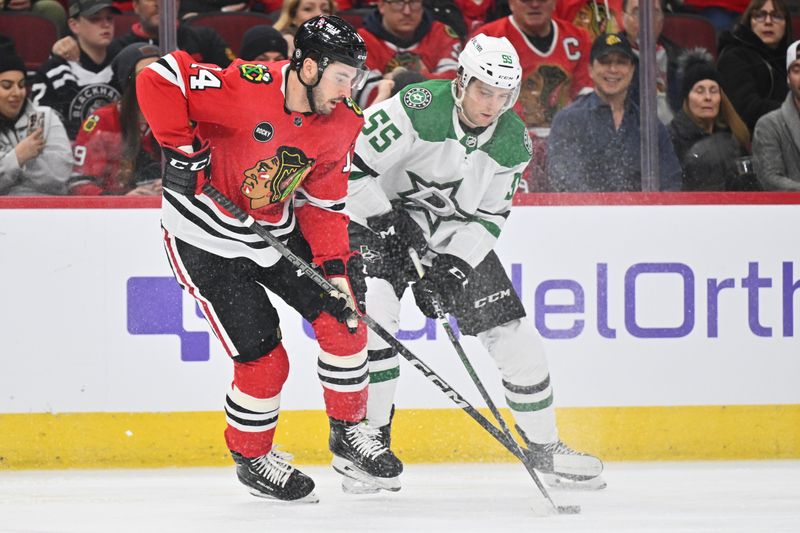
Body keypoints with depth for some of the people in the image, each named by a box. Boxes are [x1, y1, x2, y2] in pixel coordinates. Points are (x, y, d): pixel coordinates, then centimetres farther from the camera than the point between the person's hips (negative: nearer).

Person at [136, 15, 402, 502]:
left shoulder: (343, 126, -8)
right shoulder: (245, 88, -29)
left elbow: (324, 202, 1)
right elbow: (158, 78, -31)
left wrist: (336, 267, -10)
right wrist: (183, 149, -29)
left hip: (277, 228, 6)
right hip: (206, 239, -6)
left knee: (344, 322, 0)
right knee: (263, 359, -6)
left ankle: (349, 434, 22)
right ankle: (252, 457, 20)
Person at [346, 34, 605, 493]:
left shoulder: (513, 142, -8)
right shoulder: (418, 109, -26)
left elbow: (490, 215, -1)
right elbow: (352, 166, -25)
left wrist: (456, 262, -16)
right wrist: (383, 225, -26)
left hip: (459, 238, 4)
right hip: (382, 221, -4)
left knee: (515, 333, -1)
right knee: (375, 315, -28)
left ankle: (545, 448, 15)